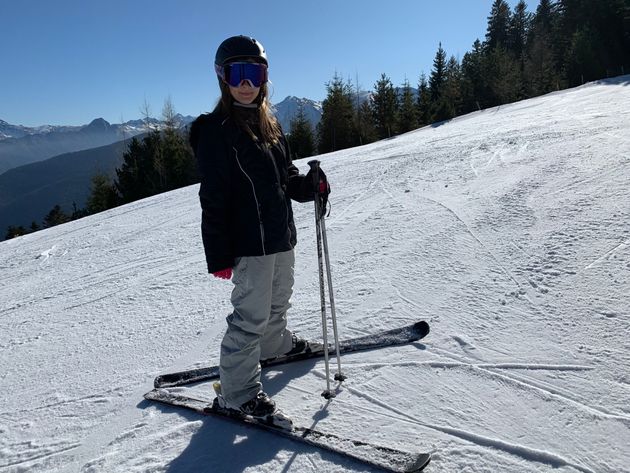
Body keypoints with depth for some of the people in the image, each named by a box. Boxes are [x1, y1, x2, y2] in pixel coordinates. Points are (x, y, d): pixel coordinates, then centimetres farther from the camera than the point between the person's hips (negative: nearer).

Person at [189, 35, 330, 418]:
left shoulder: (269, 123, 11)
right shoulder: (215, 129, -14)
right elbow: (213, 199, -17)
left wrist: (310, 186, -2)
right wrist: (219, 255, -18)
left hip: (281, 235, 9)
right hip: (249, 242, -8)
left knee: (279, 300, 26)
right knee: (251, 314, -2)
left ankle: (274, 343, 51)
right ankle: (238, 390, 12)